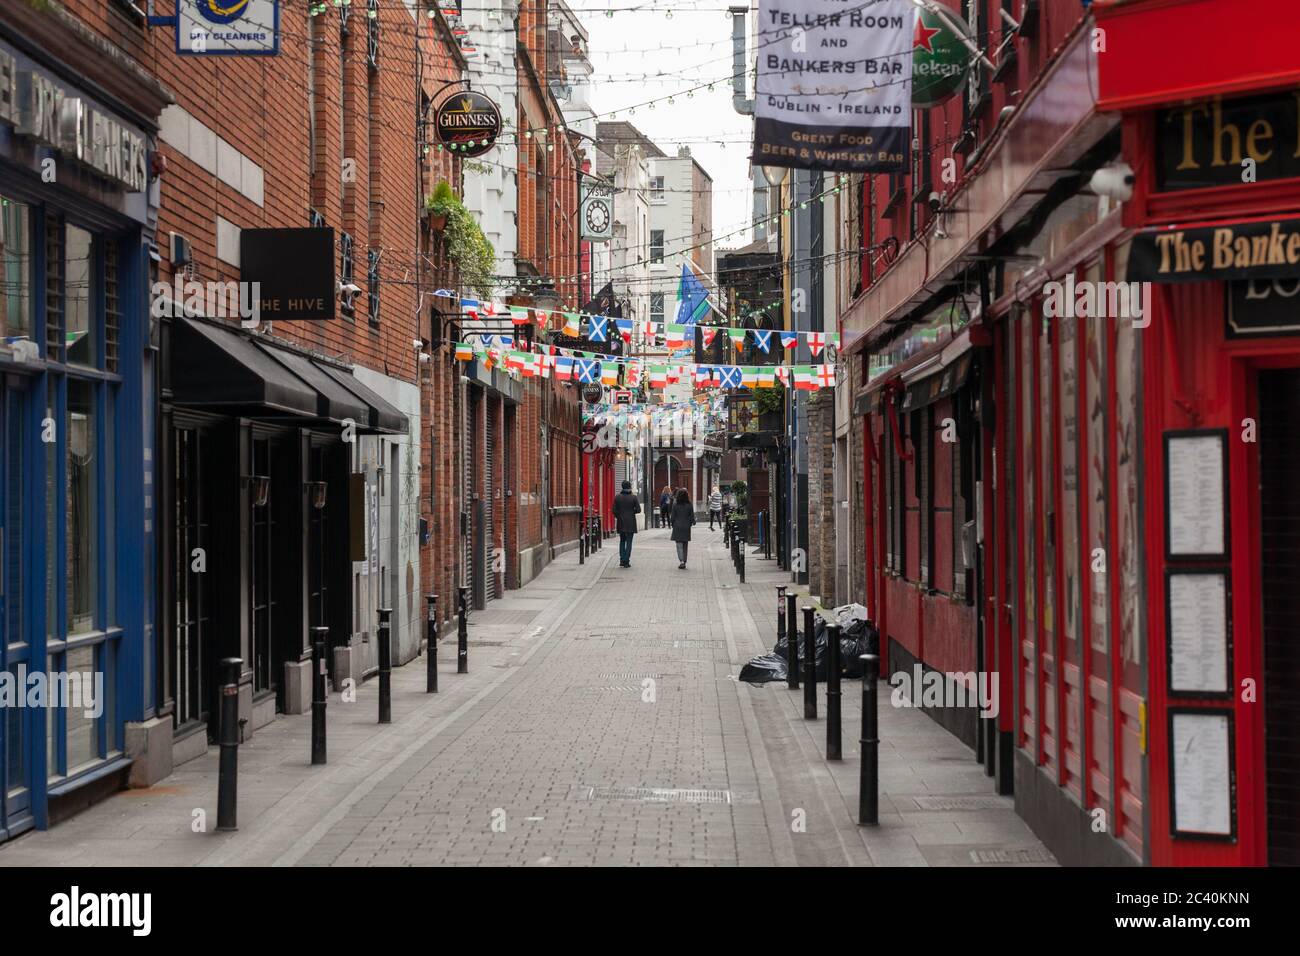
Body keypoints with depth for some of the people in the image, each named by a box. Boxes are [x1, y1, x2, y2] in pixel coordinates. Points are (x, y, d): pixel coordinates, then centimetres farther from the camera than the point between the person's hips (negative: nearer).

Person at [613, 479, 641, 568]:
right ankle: (626, 561, -1)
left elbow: (614, 510, -4)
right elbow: (638, 510, -9)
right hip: (630, 523, -2)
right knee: (629, 542, 3)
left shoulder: (617, 497, -2)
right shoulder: (633, 497, -8)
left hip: (621, 523, 2)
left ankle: (622, 560, 9)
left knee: (622, 541, 17)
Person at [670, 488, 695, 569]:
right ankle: (684, 562, 16)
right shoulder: (690, 506, -5)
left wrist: (673, 525, 11)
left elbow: (673, 517, -4)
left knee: (679, 545, -2)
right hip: (686, 528, 2)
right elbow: (692, 517, -1)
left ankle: (681, 561, -19)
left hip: (677, 528, -2)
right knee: (685, 545, 13)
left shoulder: (675, 506, -9)